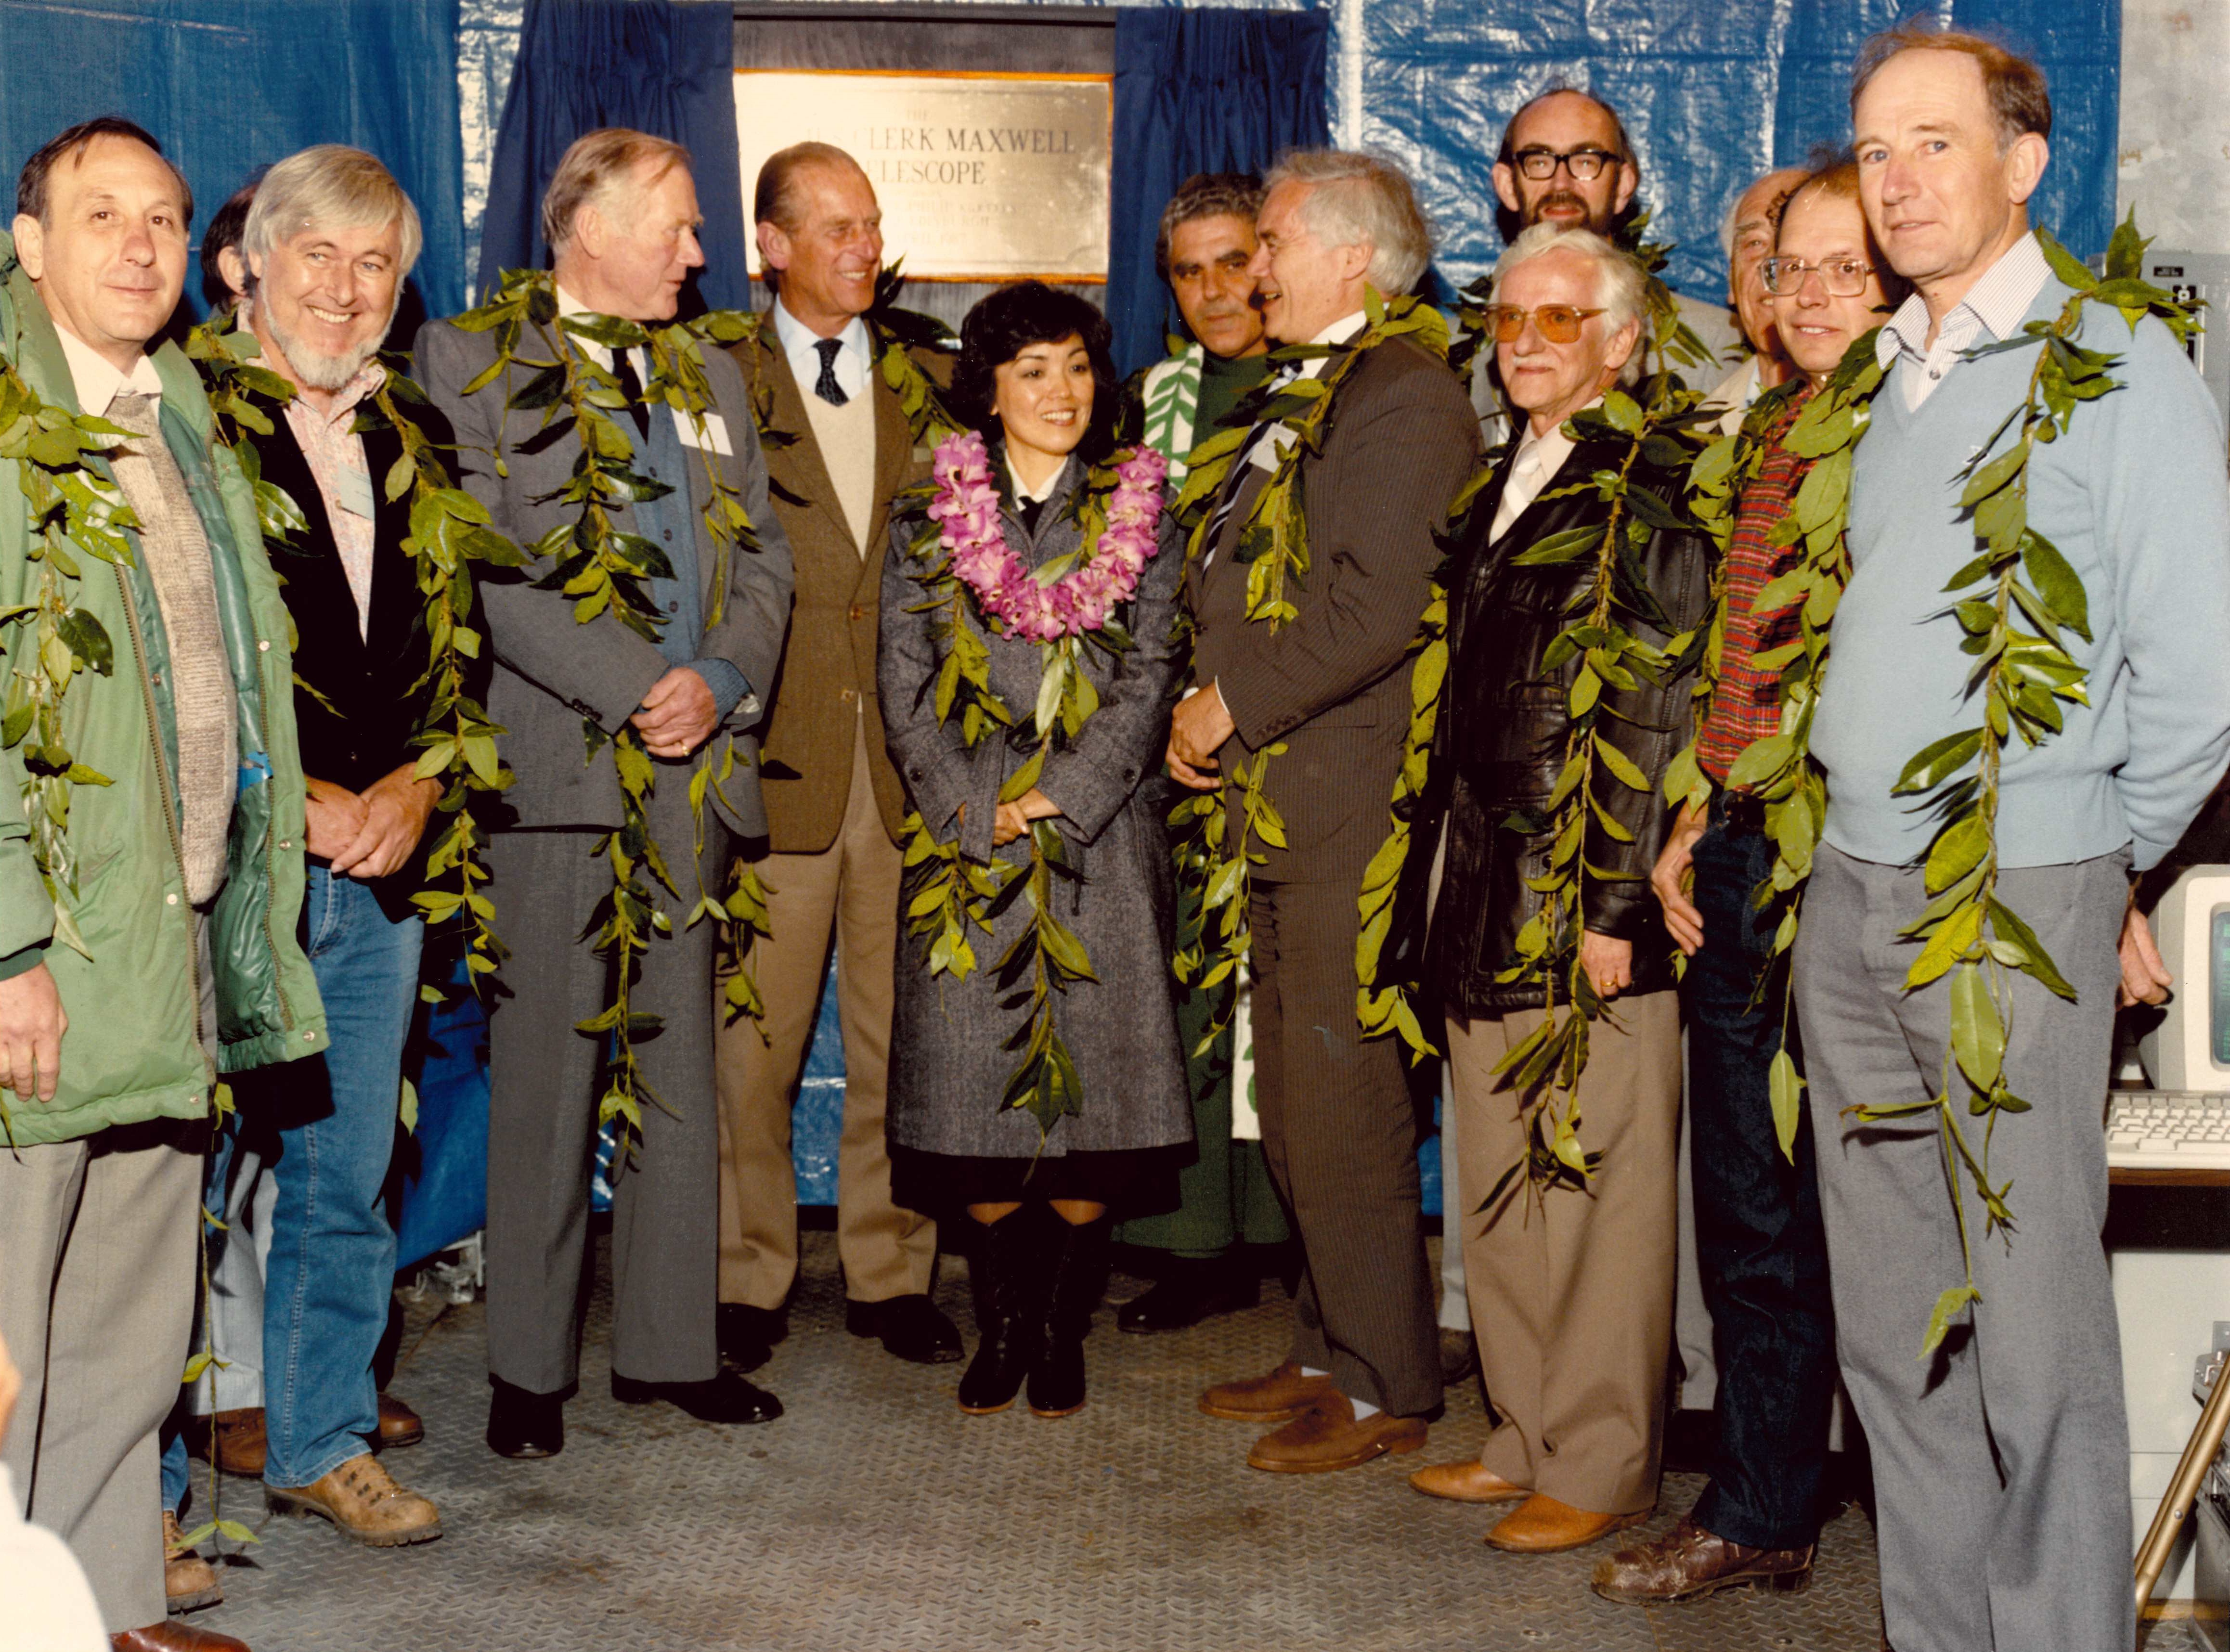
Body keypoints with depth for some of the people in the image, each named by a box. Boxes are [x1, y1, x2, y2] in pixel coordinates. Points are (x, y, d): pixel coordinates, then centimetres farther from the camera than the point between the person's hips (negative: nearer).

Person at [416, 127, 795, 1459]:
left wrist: (719, 682, -4)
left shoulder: (711, 378, 20)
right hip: (559, 762, -5)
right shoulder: (473, 361, 1)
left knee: (681, 1063, 9)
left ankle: (670, 1344, 19)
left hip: (696, 760, 6)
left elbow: (765, 559, 15)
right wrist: (638, 686, -15)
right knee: (546, 1073, -1)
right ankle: (530, 1368, 9)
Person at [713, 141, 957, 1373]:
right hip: (774, 760, -3)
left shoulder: (933, 384, 14)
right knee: (752, 1043, 2)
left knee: (903, 1035, 6)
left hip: (909, 757, 3)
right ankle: (747, 1279, 15)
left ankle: (891, 1273, 18)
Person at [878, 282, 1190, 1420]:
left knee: (1097, 1083, -4)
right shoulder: (930, 521, 9)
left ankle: (1062, 1326, 10)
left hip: (1103, 845, 0)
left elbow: (1148, 684, 2)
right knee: (976, 1091, -2)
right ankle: (1002, 1325, 15)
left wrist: (1060, 801, -9)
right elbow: (904, 686, 4)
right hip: (967, 844, 0)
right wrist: (982, 813, -8)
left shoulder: (1139, 517, 9)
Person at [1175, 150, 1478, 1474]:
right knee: (1296, 1111, 16)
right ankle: (1331, 1353, 27)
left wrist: (1236, 705, -14)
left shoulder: (1408, 400, -12)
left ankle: (1386, 1390, 7)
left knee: (1346, 1113, -4)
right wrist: (1206, 701, 7)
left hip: (1356, 815, -10)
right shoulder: (1301, 397, 20)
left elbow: (1378, 606, -22)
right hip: (1279, 809, 10)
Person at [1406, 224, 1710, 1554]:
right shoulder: (1503, 490, 16)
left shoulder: (1651, 496, -10)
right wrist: (1466, 883, 14)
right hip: (1489, 893, 9)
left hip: (1591, 898, -9)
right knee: (1502, 1185, 14)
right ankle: (1530, 1437, 27)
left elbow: (1659, 721, -14)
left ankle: (1602, 1468, 11)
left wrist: (1617, 907, -17)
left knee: (1599, 1190, 0)